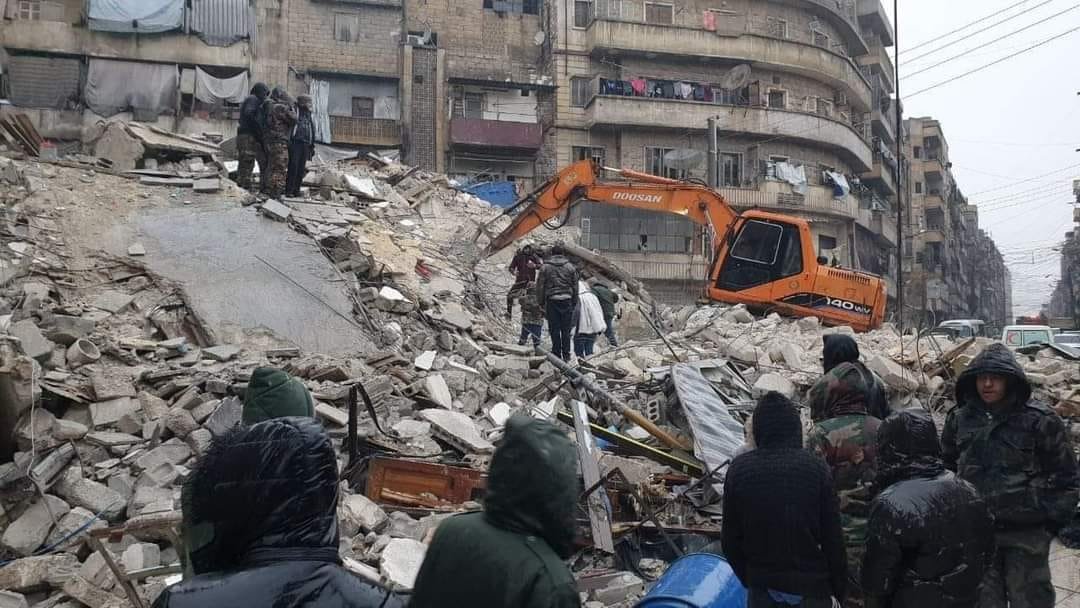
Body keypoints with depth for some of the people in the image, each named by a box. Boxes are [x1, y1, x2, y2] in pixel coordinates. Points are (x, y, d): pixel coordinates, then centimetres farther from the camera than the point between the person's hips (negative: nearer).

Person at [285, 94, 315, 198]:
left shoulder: (309, 115, 20)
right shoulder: (294, 111, -1)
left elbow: (312, 132, 23)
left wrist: (312, 146, 19)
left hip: (305, 145, 6)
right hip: (295, 143, -6)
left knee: (301, 169, 4)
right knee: (293, 166, -11)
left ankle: (296, 189, 9)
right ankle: (289, 190, -9)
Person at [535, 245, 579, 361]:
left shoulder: (545, 267, 1)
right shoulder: (570, 267, 5)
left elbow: (540, 286, 2)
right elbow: (575, 287, 8)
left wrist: (541, 302, 9)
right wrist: (574, 303, 14)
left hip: (551, 301, -1)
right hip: (567, 301, 1)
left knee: (554, 330, 4)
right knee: (566, 330, 7)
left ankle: (557, 355, 6)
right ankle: (566, 355, 10)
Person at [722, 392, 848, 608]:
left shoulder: (739, 469, -6)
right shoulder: (815, 468, -11)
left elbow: (730, 536, 1)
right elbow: (833, 536, -8)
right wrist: (840, 589, 5)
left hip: (761, 585, 2)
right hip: (811, 585, -1)